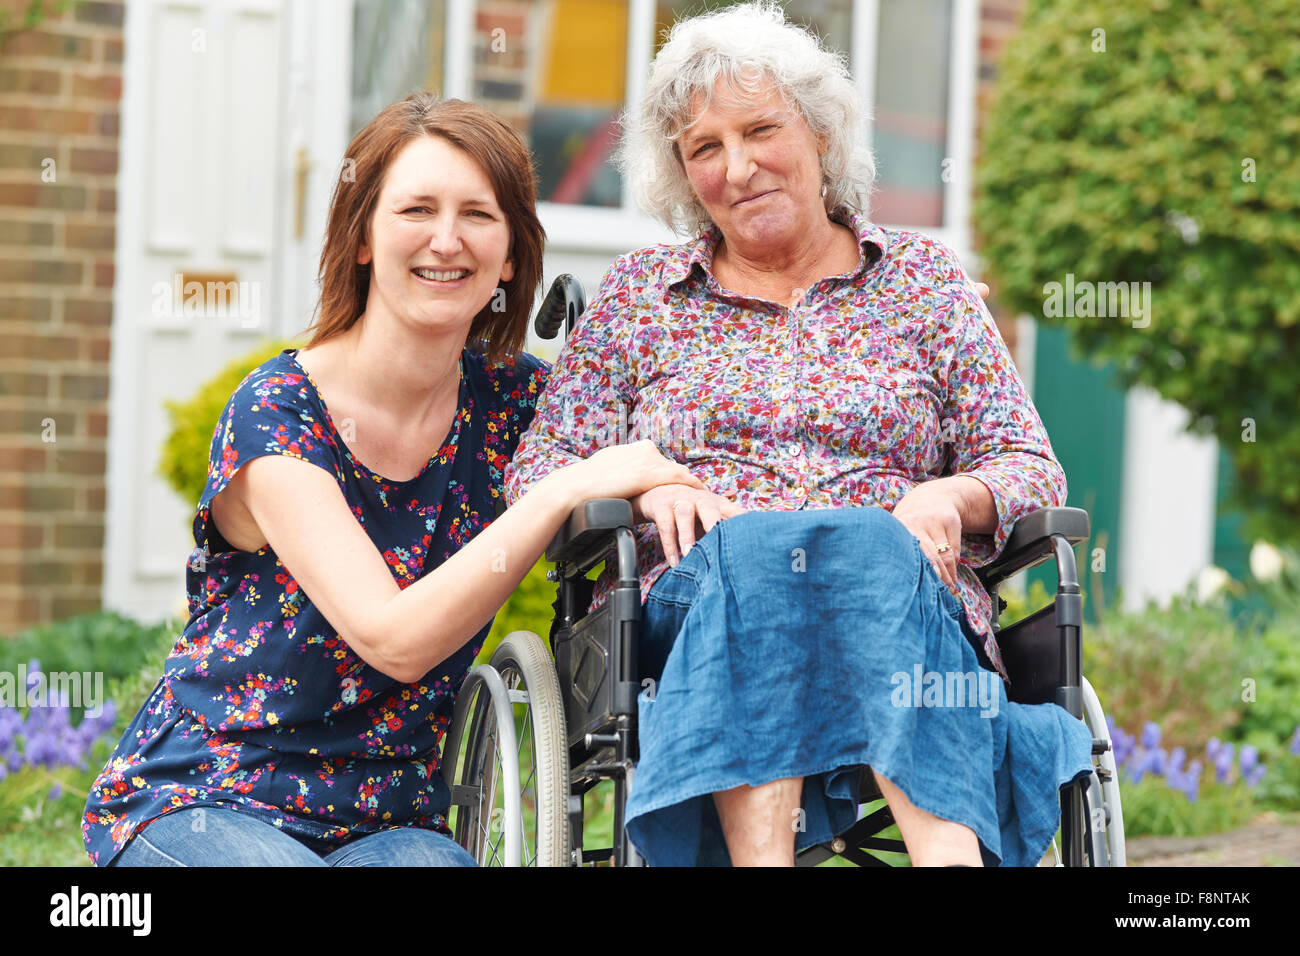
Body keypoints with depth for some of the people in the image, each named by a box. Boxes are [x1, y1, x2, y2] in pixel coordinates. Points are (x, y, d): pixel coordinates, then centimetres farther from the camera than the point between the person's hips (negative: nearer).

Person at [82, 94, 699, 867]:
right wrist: (568, 488, -26)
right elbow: (395, 639, -22)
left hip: (390, 825, 2)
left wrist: (663, 486, -11)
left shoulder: (514, 398, 3)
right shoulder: (277, 413, -12)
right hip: (196, 804, -2)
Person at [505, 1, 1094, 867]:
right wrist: (648, 487, -8)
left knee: (868, 542, -36)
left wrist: (955, 495, -9)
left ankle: (948, 849, -55)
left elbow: (1031, 468, 14)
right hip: (693, 601, 0)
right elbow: (537, 473, 13)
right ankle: (762, 854, -52)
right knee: (752, 541, -36)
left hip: (905, 597, 0)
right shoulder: (638, 295, 20)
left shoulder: (925, 278, 19)